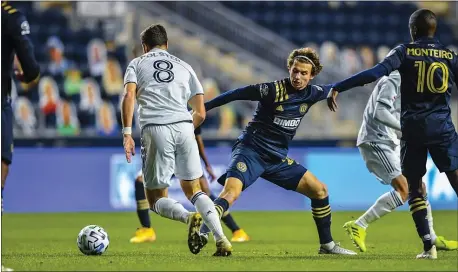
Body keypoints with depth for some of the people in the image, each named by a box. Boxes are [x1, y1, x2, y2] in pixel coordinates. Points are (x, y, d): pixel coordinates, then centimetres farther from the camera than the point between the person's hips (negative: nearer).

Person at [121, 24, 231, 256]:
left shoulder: (136, 64, 18)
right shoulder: (184, 67, 25)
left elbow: (128, 96, -2)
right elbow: (200, 113, 20)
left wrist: (127, 133, -6)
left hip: (155, 129, -2)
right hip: (183, 126, 3)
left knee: (156, 200, 7)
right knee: (193, 189, 16)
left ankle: (189, 217, -26)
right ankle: (221, 239, -7)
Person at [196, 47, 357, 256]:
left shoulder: (312, 93, 3)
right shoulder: (273, 90, -16)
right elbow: (237, 94, -14)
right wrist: (203, 107, -16)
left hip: (277, 159, 7)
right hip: (251, 151, -7)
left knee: (319, 190, 7)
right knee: (230, 192, -31)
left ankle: (327, 245, 20)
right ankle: (201, 234, -39)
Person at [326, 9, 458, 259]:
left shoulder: (405, 52, 0)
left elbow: (375, 73, -13)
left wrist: (337, 87, -14)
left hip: (413, 128, -1)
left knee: (414, 188, 9)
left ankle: (428, 246, -1)